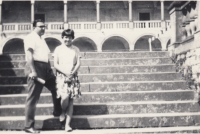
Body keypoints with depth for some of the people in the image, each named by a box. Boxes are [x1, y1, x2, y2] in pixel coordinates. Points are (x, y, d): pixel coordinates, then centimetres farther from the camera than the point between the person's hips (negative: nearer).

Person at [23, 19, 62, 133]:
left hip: (46, 68, 9)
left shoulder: (42, 39, 23)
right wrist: (33, 71, -24)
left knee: (56, 88, 16)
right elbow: (29, 54, -16)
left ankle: (58, 112, 36)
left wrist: (50, 69, 19)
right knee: (33, 98, -5)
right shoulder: (30, 37, -5)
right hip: (36, 68, -9)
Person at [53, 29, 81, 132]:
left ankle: (67, 124, 2)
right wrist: (65, 72, -13)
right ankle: (63, 112, 11)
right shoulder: (58, 49, 5)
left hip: (73, 77, 2)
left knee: (71, 100, -2)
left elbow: (78, 64, 4)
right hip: (61, 76, -2)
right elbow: (55, 64, 0)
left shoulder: (76, 49, 10)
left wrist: (72, 73, -12)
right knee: (65, 97, -21)